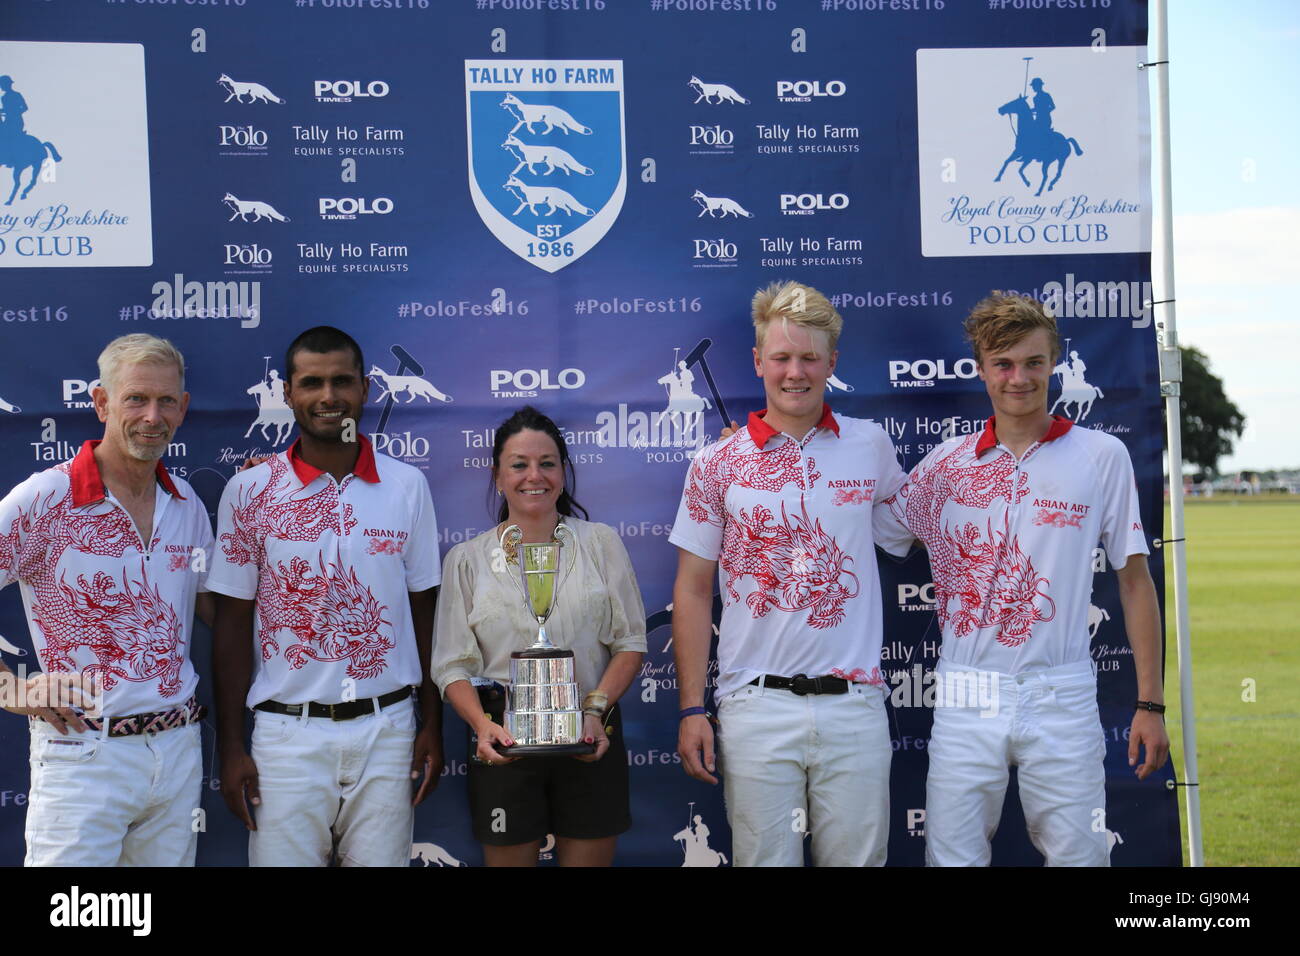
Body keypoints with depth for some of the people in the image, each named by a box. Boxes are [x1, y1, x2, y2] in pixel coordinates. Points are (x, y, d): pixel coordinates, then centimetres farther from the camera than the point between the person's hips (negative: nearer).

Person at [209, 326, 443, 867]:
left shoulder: (407, 487, 3)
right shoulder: (249, 492, -1)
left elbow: (423, 612, 8)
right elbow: (233, 624, 1)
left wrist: (432, 725, 5)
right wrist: (231, 747, -2)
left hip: (386, 727, 1)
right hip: (288, 734, -1)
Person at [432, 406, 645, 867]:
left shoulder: (601, 543, 7)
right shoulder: (467, 560, 7)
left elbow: (630, 642, 5)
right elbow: (453, 665, 3)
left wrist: (596, 708, -11)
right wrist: (483, 725, -15)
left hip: (590, 742, 0)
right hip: (504, 744, 0)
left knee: (589, 858, 5)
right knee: (509, 858, 5)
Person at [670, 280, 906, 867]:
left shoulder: (870, 445, 6)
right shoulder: (718, 464, 2)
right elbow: (693, 592, 4)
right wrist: (692, 709, -1)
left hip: (853, 705, 1)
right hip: (756, 708, -1)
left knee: (857, 858, 5)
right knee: (765, 859, 3)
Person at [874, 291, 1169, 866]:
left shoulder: (1102, 456, 2)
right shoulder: (945, 465, 7)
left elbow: (1134, 580, 4)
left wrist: (1150, 703, 1)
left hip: (1062, 699, -1)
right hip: (966, 703, 2)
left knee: (1079, 855, 4)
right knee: (952, 857, 5)